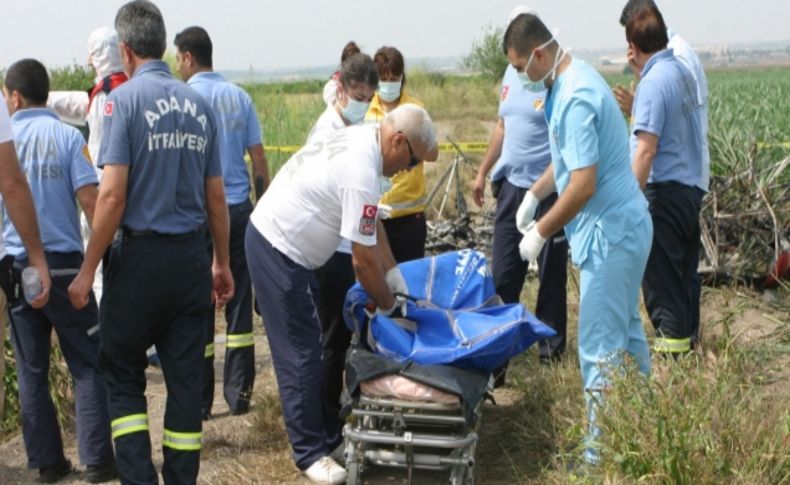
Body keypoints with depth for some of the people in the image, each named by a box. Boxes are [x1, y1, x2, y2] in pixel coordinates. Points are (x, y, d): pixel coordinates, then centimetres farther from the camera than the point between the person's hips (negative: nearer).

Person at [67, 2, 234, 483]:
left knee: (122, 373, 9)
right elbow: (216, 196, 9)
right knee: (186, 377, 10)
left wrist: (88, 270, -8)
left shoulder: (124, 98, -9)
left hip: (142, 254, -4)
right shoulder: (199, 104, 7)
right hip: (192, 255, 4)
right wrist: (222, 263, 19)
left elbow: (112, 195, -15)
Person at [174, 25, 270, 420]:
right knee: (239, 302, 9)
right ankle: (239, 393, 13)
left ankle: (199, 400, 7)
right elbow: (259, 161, 7)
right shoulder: (239, 97, 7)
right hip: (239, 209, 4)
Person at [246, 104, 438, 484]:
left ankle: (323, 434, 26)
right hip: (279, 251, -10)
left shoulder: (359, 140, 4)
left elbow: (372, 225, 14)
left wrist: (395, 276, 14)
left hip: (276, 240, 10)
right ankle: (311, 453, 5)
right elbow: (363, 260, -19)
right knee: (300, 354, -4)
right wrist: (388, 305, -3)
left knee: (305, 346, 16)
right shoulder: (361, 172, -26)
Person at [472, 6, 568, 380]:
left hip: (548, 190, -7)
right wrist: (482, 172, 19)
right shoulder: (511, 73, 10)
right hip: (511, 185, 7)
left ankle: (551, 346, 18)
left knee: (551, 273, 6)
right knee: (503, 274, 9)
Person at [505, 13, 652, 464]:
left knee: (601, 349, -3)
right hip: (624, 225, 10)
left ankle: (604, 455, 7)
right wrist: (533, 193, 18)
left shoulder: (575, 98, -25)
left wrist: (540, 233, -18)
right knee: (626, 331, 20)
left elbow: (583, 185, -28)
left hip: (610, 233, -10)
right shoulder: (572, 78, 8)